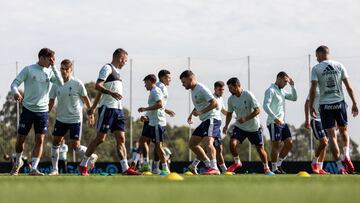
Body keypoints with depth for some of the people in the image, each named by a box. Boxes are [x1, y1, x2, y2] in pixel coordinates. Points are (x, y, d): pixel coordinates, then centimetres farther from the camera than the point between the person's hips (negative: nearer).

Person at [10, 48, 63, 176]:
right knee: (20, 139, 2)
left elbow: (60, 83, -9)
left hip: (43, 111, 2)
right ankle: (18, 162, 28)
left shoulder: (50, 71, 5)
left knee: (40, 140, -7)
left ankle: (34, 168, -5)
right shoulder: (28, 69, -5)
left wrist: (53, 67, -12)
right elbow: (15, 83, -7)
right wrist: (16, 92, -29)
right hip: (28, 109, -2)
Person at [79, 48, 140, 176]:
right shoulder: (107, 68, -5)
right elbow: (98, 86, -17)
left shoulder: (116, 71, 22)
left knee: (121, 139, 1)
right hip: (108, 108, -9)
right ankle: (83, 165, 2)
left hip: (118, 109, 9)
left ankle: (125, 169, -3)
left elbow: (100, 91, 27)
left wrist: (93, 107, 30)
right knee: (100, 138, -7)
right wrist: (111, 93, -31)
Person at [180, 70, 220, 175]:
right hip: (204, 120, 11)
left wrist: (200, 112, -24)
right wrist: (192, 114, 18)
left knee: (207, 142, -27)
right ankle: (209, 165, 15)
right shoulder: (193, 90, 16)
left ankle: (214, 168, -34)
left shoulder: (201, 89, -14)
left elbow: (214, 103, -23)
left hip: (211, 119, -11)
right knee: (192, 143, 12)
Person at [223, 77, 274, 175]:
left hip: (254, 127, -3)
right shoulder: (231, 99, -4)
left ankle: (266, 168, 26)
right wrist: (226, 125, -5)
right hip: (239, 126, 3)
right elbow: (229, 113, 10)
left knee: (260, 148, 4)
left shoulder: (248, 95, -19)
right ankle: (237, 162, 6)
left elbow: (257, 110, -19)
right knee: (232, 143, -19)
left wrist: (246, 119, -28)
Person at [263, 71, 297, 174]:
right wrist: (275, 118, -29)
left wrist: (292, 86, 11)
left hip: (282, 122, 9)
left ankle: (278, 164, 14)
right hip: (274, 123, -9)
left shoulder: (282, 91, 18)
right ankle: (274, 169, -2)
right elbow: (266, 106, -20)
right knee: (276, 144, -8)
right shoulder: (271, 90, -9)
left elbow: (294, 98, 23)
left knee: (289, 143, 4)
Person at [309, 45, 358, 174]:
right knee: (343, 130, 21)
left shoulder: (316, 69, -2)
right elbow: (349, 87, 2)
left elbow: (313, 89, -9)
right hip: (339, 102, 2)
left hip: (325, 105, -2)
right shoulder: (339, 66, 5)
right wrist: (354, 104, 7)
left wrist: (311, 106, -1)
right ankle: (346, 155, -2)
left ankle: (340, 166, -5)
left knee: (332, 136, 1)